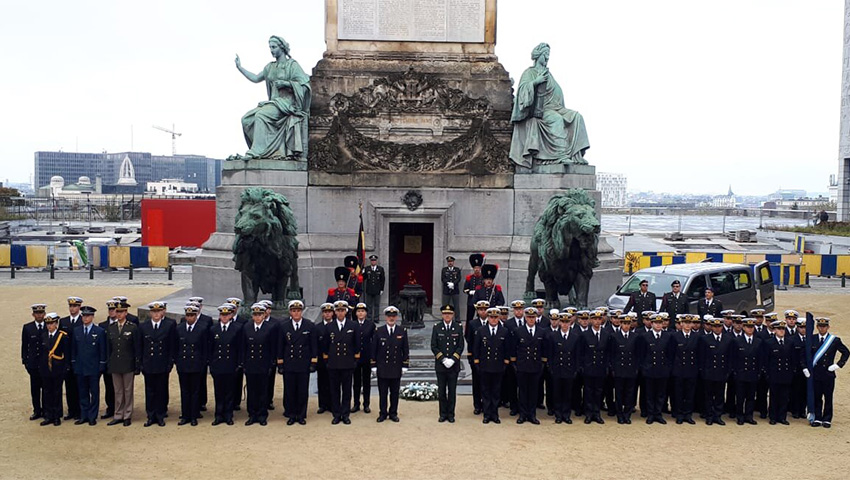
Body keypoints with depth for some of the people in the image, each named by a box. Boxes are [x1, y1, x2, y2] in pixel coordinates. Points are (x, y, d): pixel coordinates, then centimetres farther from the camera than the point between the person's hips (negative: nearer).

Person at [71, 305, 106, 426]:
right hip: (80, 367, 3)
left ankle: (92, 417, 12)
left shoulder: (99, 331, -3)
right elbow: (73, 349, 11)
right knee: (83, 393, 9)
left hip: (94, 367, -3)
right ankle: (83, 416, 18)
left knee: (94, 393, 4)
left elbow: (103, 350, -2)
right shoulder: (76, 331, 7)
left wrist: (102, 366, -6)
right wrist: (73, 363, 5)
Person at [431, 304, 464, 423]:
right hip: (440, 365, 0)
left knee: (452, 391, 5)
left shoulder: (458, 327, 1)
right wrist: (443, 359, -11)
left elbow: (461, 346, 0)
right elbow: (433, 347, -1)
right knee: (441, 391, 5)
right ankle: (443, 413, 15)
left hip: (454, 365, 0)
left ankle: (451, 414, 14)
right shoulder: (436, 327, 1)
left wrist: (453, 359, -12)